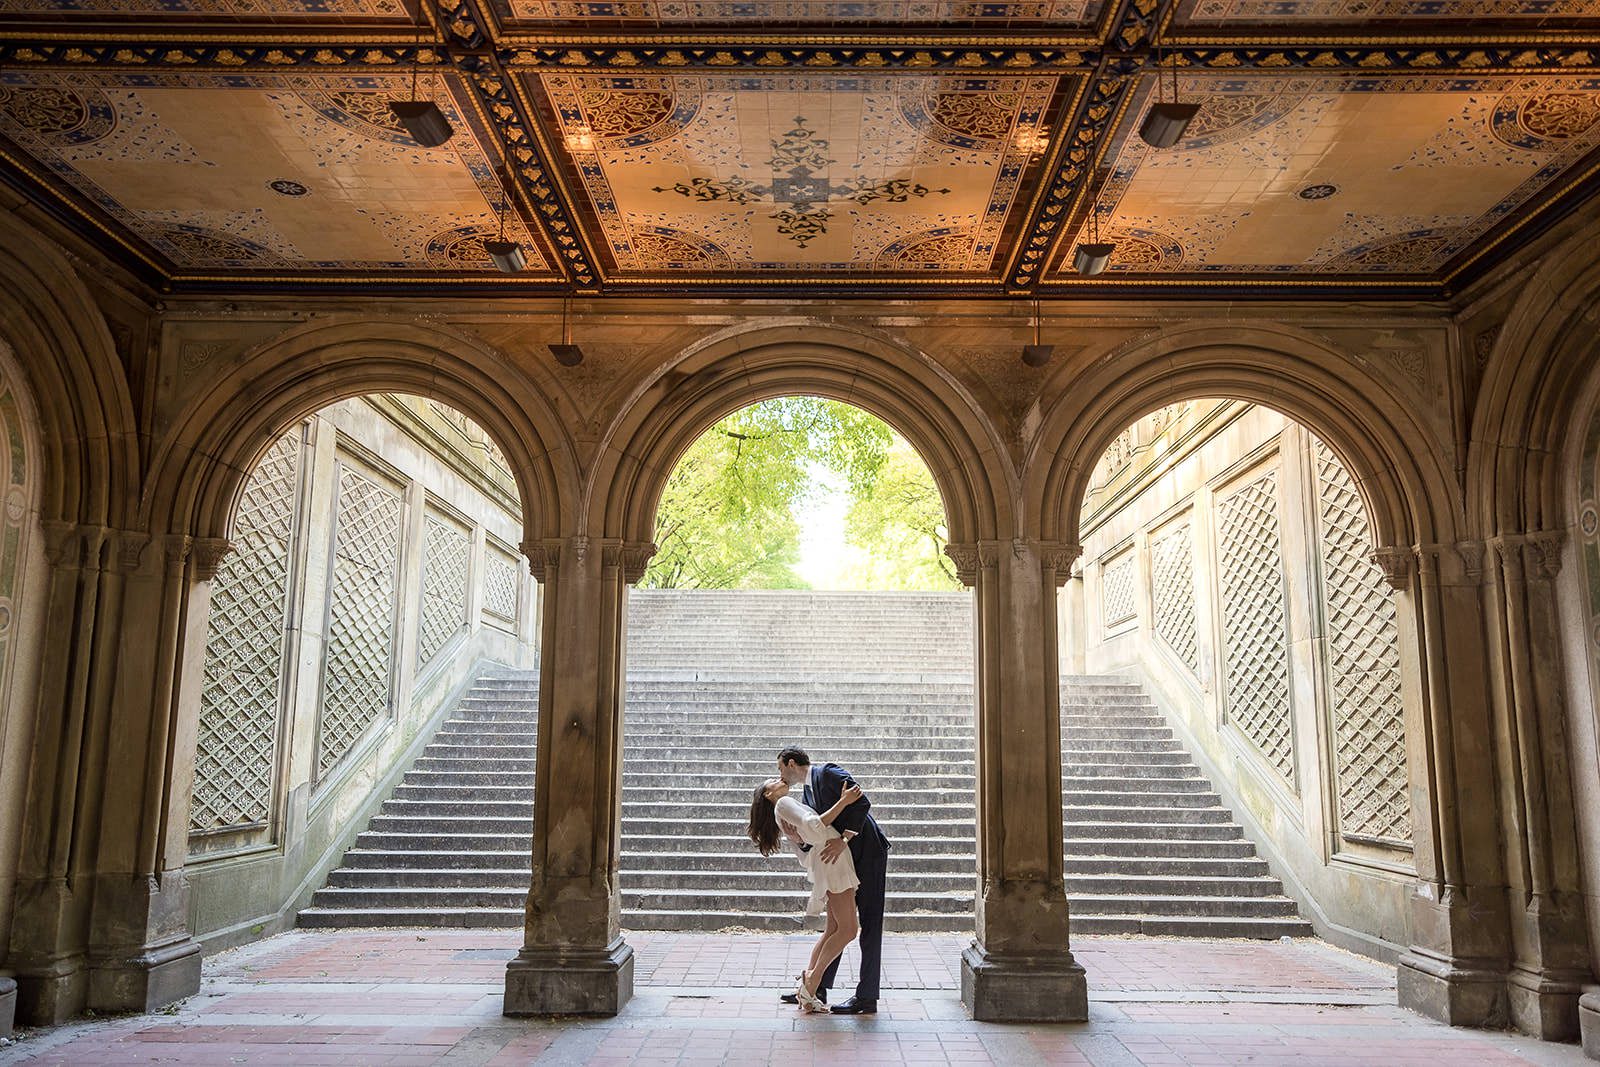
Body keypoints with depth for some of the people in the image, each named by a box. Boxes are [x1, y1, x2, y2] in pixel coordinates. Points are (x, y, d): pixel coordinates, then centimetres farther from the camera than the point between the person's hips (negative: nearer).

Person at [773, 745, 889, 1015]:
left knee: (869, 925, -3)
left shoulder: (829, 773, -12)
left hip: (868, 853, -9)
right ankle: (817, 988, 20)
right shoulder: (808, 792, 14)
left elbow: (862, 803, -23)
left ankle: (867, 998, 1)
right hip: (846, 859, 9)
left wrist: (843, 840, -27)